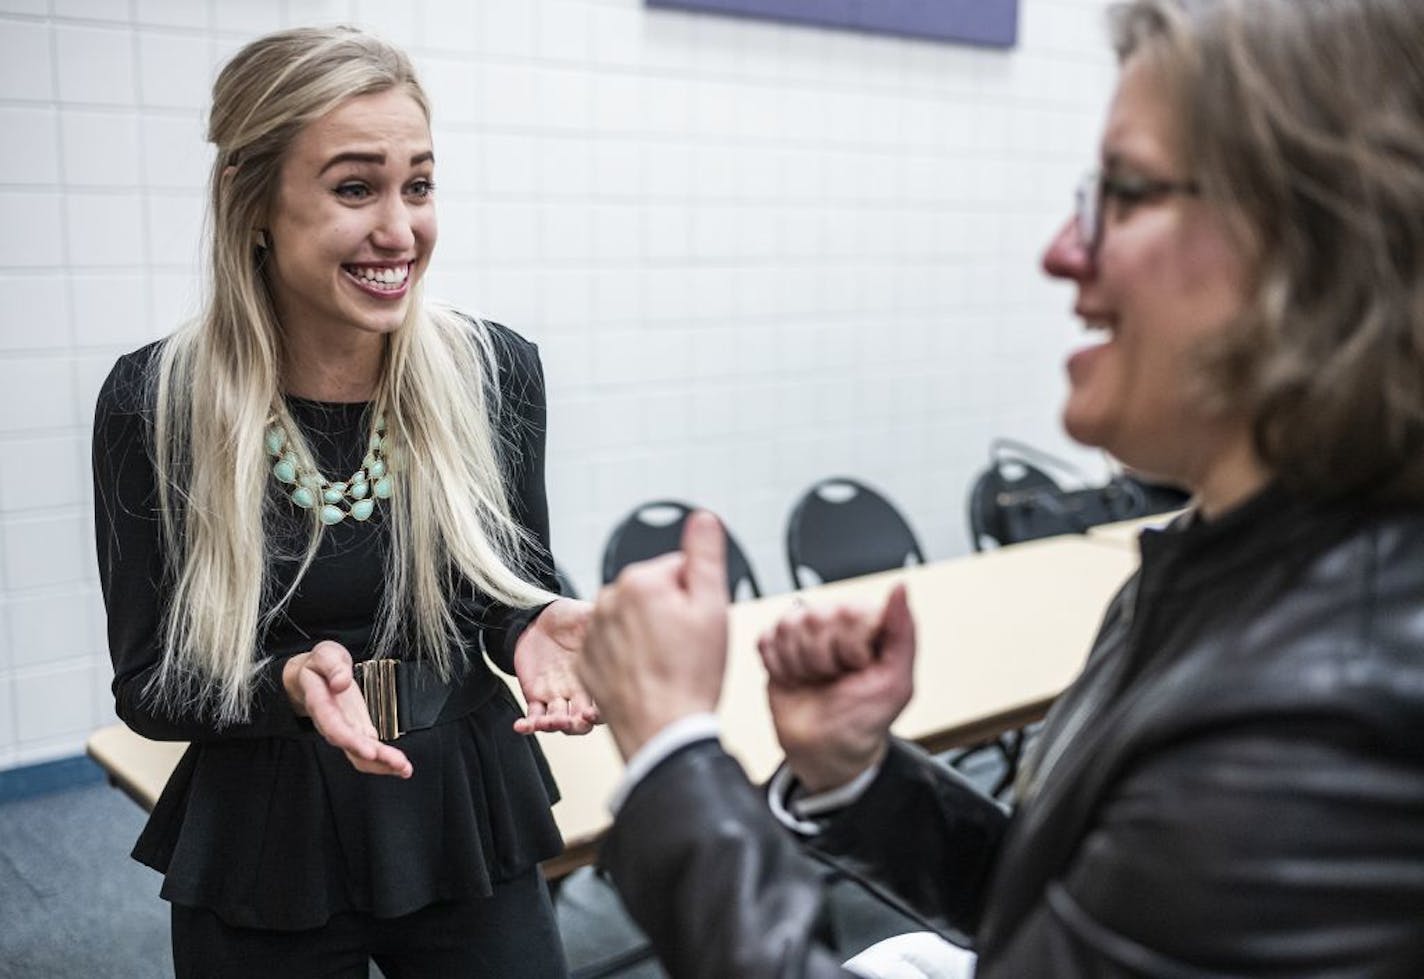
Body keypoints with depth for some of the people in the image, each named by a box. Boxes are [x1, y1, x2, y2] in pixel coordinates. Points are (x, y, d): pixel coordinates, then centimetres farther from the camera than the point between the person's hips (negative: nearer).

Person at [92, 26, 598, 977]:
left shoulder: (496, 372, -9)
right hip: (264, 852, -1)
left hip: (472, 829, 1)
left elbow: (519, 586, 3)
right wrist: (289, 685, -27)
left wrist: (538, 631, -20)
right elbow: (146, 685, -7)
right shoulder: (154, 404, -13)